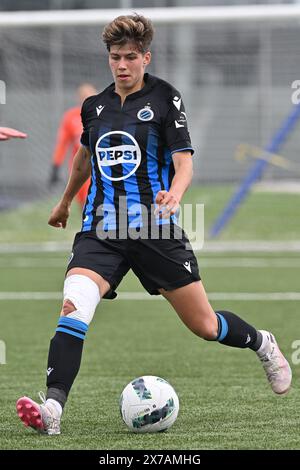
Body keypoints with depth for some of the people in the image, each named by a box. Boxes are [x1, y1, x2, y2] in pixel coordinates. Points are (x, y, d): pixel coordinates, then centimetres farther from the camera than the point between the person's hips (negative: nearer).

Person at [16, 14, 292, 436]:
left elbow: (184, 162, -7)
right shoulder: (94, 106, 10)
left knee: (204, 326, 6)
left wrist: (174, 194, -29)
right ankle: (52, 408, -33)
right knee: (73, 306, -25)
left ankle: (263, 345, 38)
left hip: (155, 229, -2)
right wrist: (65, 203, 42)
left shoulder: (164, 98, -2)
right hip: (101, 230, 2)